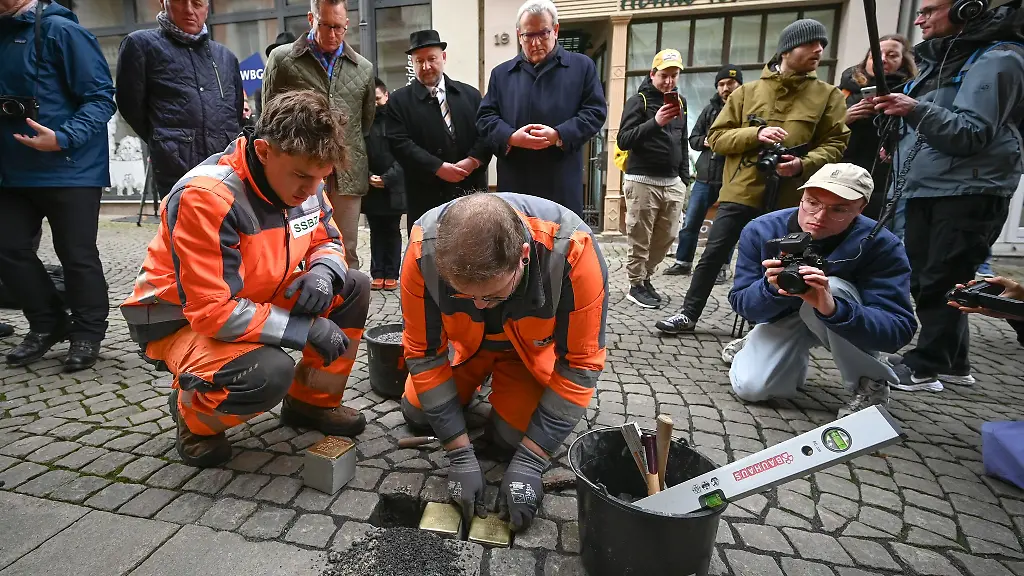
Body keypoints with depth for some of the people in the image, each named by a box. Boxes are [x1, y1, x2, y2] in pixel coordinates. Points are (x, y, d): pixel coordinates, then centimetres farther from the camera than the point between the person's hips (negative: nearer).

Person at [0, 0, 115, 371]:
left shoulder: (60, 30, -7)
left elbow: (101, 97, -14)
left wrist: (62, 139, -24)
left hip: (69, 168, -7)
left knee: (77, 254, 0)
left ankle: (87, 333, 16)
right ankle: (48, 324, 24)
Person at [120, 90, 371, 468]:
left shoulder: (302, 181, -10)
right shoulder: (206, 196, -31)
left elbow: (327, 241, 6)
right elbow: (211, 311, -31)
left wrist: (323, 271, -19)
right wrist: (305, 330, -30)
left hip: (254, 302, 7)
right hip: (181, 320, -7)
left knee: (354, 290, -8)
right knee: (270, 373, -36)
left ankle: (311, 402, 8)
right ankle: (192, 412, 1)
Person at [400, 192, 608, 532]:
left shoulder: (573, 250, -40)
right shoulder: (424, 250, -35)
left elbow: (580, 363, -28)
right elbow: (424, 352, -22)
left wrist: (529, 461, -28)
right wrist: (460, 454, -23)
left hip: (532, 345, -1)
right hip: (465, 340, 2)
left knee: (512, 436, -14)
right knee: (417, 415, -2)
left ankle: (504, 383, 18)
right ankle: (477, 380, 26)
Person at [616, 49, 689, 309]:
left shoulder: (680, 101, 16)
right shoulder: (638, 101, -3)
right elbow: (623, 141, -13)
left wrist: (684, 177, 17)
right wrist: (654, 122, -24)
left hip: (672, 183, 6)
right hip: (643, 182, -6)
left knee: (666, 238, 9)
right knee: (640, 240, -3)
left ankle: (645, 277, 26)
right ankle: (636, 286, 11)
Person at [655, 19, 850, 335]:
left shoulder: (828, 95, 7)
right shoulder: (747, 91, 7)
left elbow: (835, 144, 4)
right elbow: (716, 137, 4)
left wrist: (803, 165, -16)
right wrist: (755, 134, -14)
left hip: (788, 198, 0)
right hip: (741, 192, 0)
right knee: (713, 255, 3)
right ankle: (688, 314, 16)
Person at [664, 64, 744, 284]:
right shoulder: (710, 109, 11)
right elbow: (693, 138, 15)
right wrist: (704, 141, -5)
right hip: (705, 177, 4)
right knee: (690, 223, 9)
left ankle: (721, 267, 18)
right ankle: (683, 262, 23)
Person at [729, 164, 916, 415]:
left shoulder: (881, 246, -27)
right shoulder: (761, 231, -22)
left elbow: (899, 331, -32)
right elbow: (741, 304, -16)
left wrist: (833, 308, -52)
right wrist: (771, 288, -40)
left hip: (854, 326, -1)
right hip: (784, 318, 2)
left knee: (833, 287, -34)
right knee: (749, 388, -18)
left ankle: (870, 385, -10)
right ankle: (796, 356, 19)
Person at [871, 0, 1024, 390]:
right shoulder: (940, 59, 19)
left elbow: (972, 134, -17)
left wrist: (917, 110, -29)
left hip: (968, 194, -8)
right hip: (924, 189, 9)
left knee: (940, 284, -7)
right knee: (923, 281, 10)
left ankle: (924, 366, 2)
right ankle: (953, 364, 21)